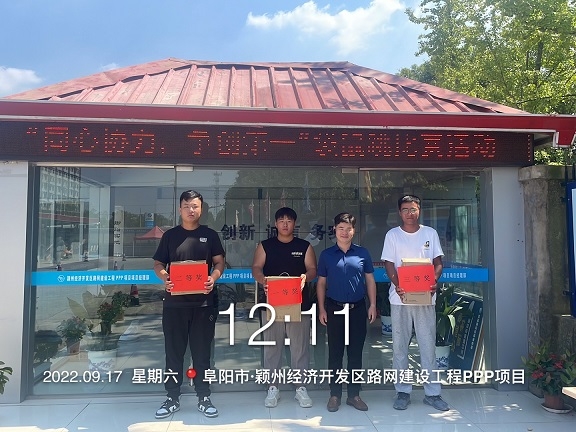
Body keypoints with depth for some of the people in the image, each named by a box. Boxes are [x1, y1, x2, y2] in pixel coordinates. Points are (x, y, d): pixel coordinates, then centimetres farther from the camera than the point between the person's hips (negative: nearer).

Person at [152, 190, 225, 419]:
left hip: (203, 302, -1)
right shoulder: (170, 235, 7)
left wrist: (213, 278, -15)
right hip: (174, 302, 1)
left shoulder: (210, 235, 6)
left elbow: (219, 262, 5)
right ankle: (172, 398, 20)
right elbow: (158, 264, 7)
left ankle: (204, 398, 18)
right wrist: (164, 278, -14)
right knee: (173, 351, 8)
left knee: (202, 351, 6)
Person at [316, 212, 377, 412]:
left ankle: (354, 394, 21)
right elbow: (321, 283, 5)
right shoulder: (326, 255, 2)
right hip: (334, 309, -1)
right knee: (335, 353, 6)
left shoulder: (363, 253, 2)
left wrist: (372, 305, 1)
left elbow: (370, 280, 7)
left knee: (356, 353, 9)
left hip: (358, 309, 1)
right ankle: (335, 394, 18)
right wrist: (321, 309, -1)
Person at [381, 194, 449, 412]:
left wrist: (434, 282, -13)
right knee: (400, 346, 5)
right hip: (400, 297, -1)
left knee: (428, 345, 4)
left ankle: (432, 392, 16)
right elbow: (389, 264, 0)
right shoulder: (392, 235, 4)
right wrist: (397, 285, -18)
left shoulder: (430, 233, 8)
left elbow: (438, 262, 7)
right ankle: (402, 391, 17)